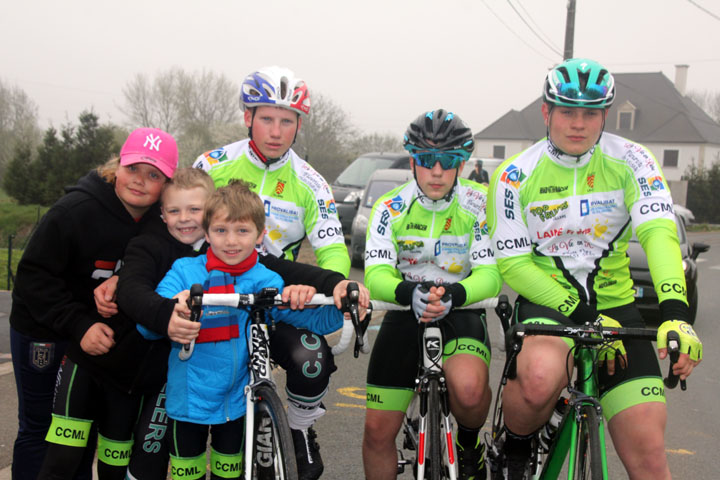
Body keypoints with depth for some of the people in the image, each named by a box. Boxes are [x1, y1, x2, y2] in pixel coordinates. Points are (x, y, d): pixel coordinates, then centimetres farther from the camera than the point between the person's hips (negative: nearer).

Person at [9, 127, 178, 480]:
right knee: (40, 426, 3)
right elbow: (33, 275, -20)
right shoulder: (76, 210, -22)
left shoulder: (161, 223, -6)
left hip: (110, 337, 5)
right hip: (45, 329, -5)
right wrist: (79, 325, -28)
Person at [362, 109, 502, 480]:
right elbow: (375, 274, -15)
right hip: (405, 314, 2)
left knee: (469, 389, -33)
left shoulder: (478, 205, -8)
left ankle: (470, 444, 2)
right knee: (377, 433, -1)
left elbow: (490, 274, -15)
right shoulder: (390, 208, -6)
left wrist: (453, 293, -37)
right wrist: (409, 292, -38)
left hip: (460, 313, -2)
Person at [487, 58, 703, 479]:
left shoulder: (629, 160, -5)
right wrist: (583, 317, -20)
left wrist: (676, 314, -35)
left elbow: (659, 231, -18)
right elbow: (513, 263, -9)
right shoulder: (515, 175, -6)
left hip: (615, 304, 2)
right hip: (547, 302, -1)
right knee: (540, 377, -36)